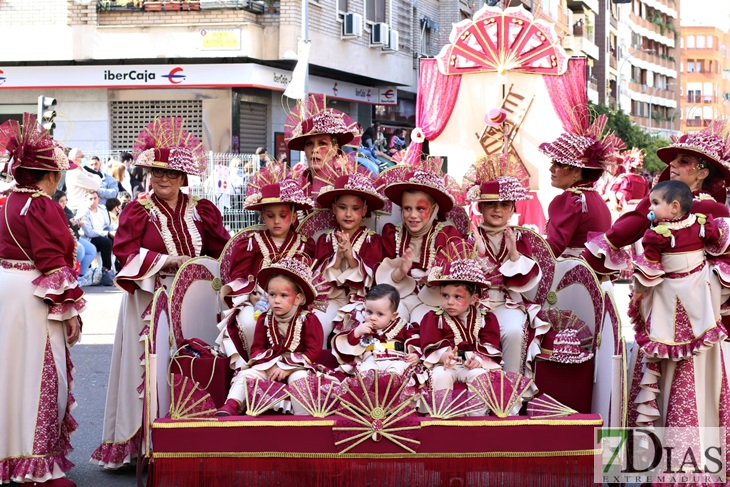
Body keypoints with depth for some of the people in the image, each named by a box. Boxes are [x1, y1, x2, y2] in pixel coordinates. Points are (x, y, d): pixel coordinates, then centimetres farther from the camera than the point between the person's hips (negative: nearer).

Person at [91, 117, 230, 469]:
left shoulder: (200, 210, 10)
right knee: (149, 364, -3)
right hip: (150, 298, -3)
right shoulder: (138, 211, 2)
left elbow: (220, 250, 9)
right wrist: (168, 261, -14)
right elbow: (126, 251, -8)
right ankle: (140, 440, 3)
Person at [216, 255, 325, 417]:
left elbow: (313, 351, -9)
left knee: (299, 378, -37)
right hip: (269, 365, 4)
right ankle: (230, 408, -26)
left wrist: (287, 368, -17)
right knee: (244, 375, -18)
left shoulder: (308, 320, -5)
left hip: (296, 366, -4)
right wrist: (270, 367, -13)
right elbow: (257, 348, 8)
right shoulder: (264, 320, 7)